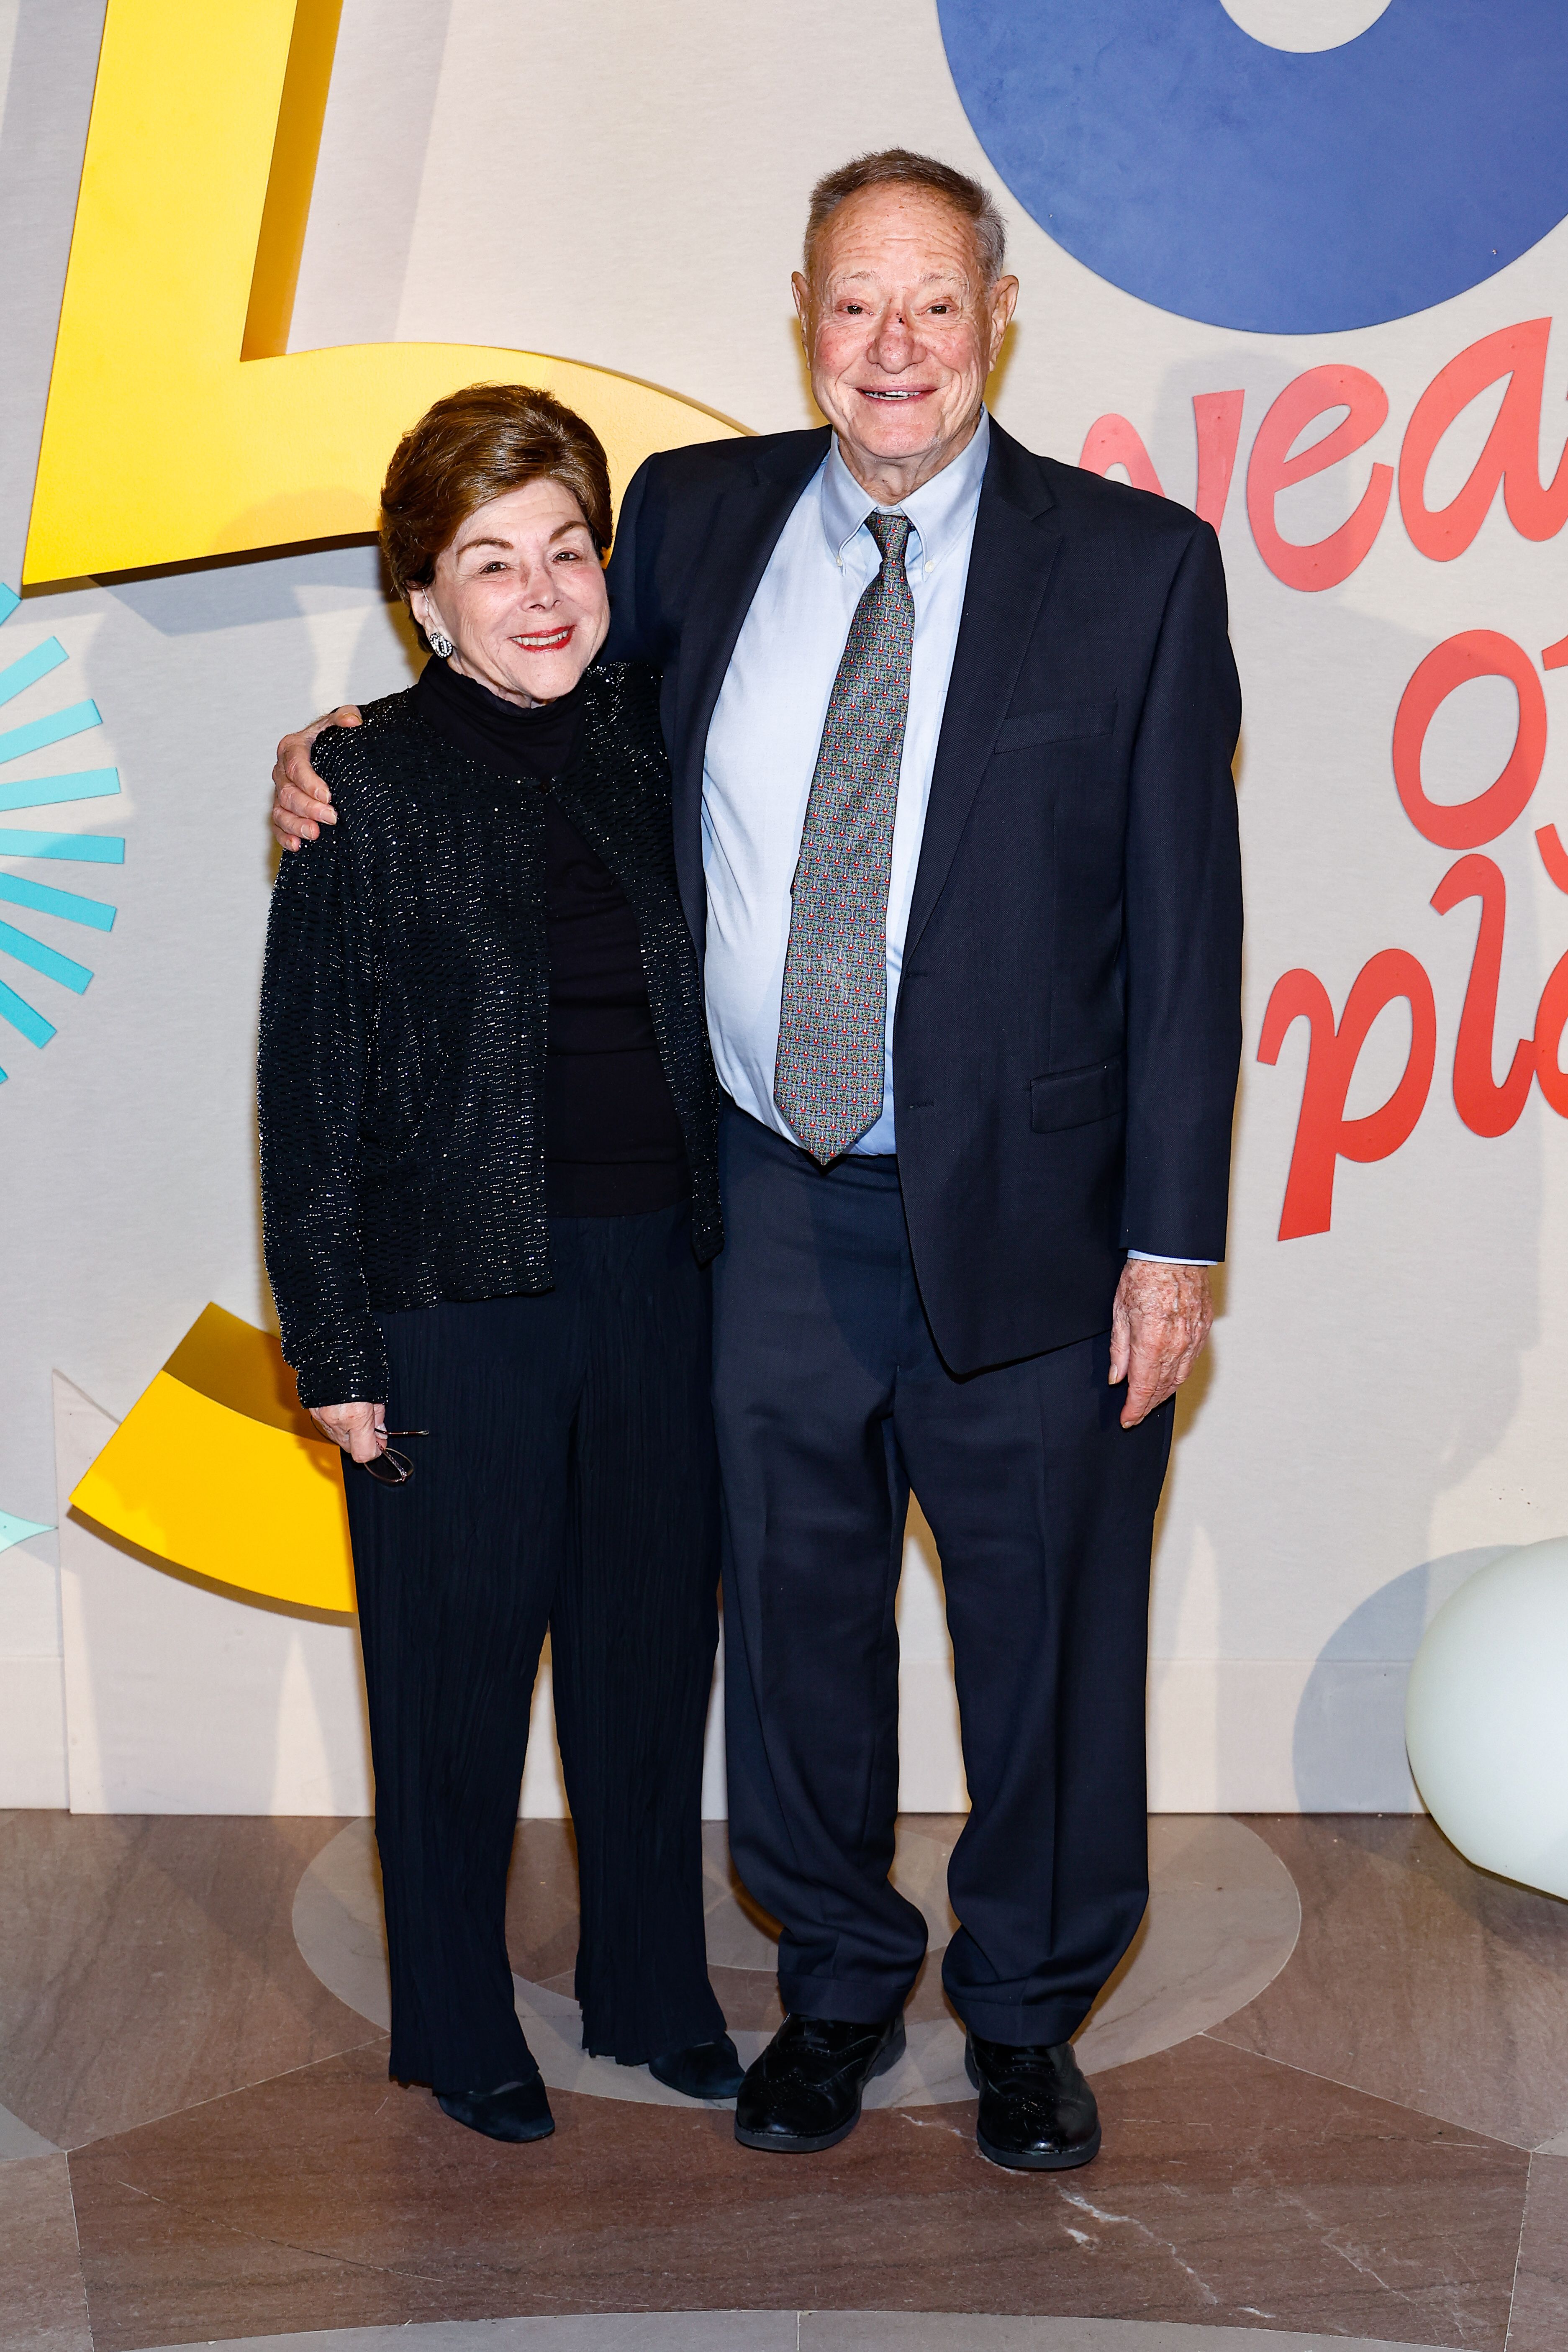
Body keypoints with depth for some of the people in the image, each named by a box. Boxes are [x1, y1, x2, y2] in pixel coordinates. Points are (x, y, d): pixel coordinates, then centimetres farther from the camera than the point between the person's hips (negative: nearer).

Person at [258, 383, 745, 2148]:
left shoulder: (655, 736, 5)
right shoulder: (372, 782, -7)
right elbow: (311, 1086, -7)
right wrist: (334, 1349, -9)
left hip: (660, 1273, 4)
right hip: (460, 1290, -4)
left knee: (654, 1639, 14)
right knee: (457, 1668, 8)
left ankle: (652, 1989, 34)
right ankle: (460, 2029, 28)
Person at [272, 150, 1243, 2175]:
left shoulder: (1137, 565, -7)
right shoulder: (698, 516, 2)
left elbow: (1186, 922, -7)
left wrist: (1173, 1240, -9)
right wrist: (341, 756, 3)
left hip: (1022, 1213, -2)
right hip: (777, 1208, 3)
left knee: (1045, 1629, 13)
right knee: (796, 1617, 16)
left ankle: (1028, 2007, 38)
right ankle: (837, 1983, 40)